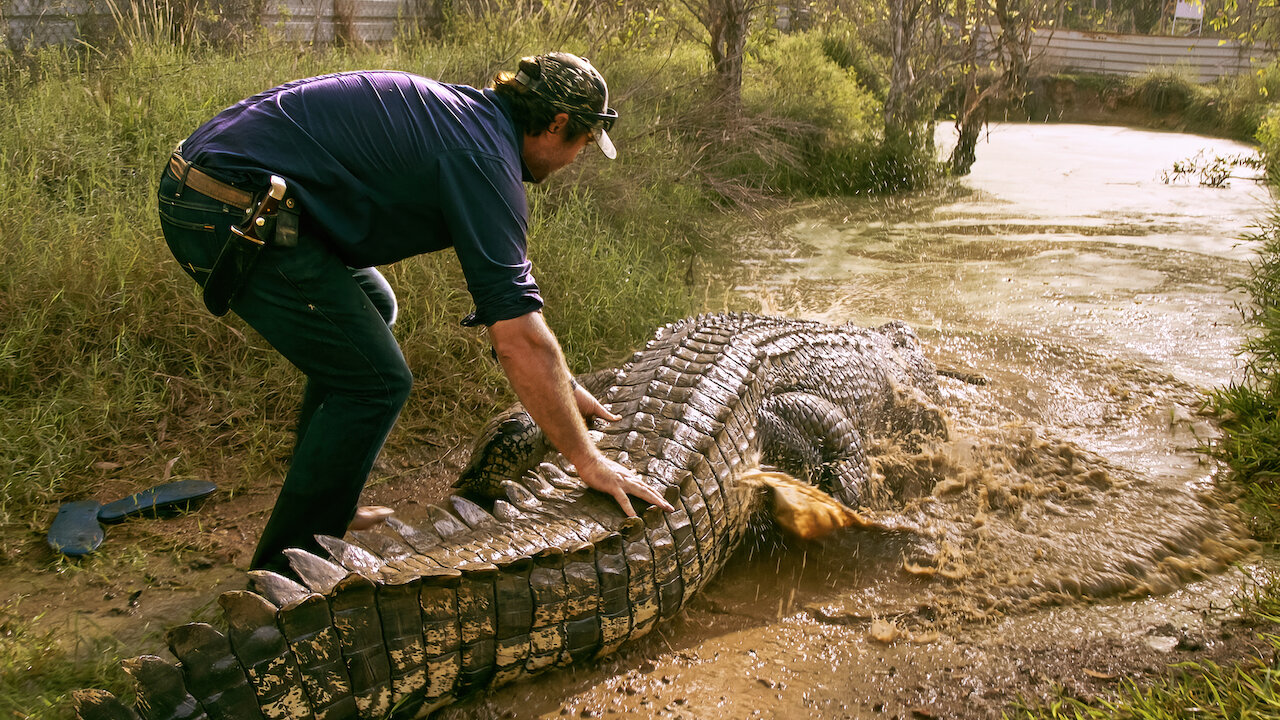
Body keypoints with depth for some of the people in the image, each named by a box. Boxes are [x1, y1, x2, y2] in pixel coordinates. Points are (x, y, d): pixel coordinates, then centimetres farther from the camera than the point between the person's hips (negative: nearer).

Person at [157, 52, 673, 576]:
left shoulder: (463, 113, 17)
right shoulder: (483, 157, -14)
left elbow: (501, 286, 24)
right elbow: (518, 340, -20)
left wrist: (563, 389, 26)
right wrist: (587, 462, -11)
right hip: (234, 214, -11)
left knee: (371, 312, 24)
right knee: (375, 381, -6)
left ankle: (325, 508, 31)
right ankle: (287, 569, 5)